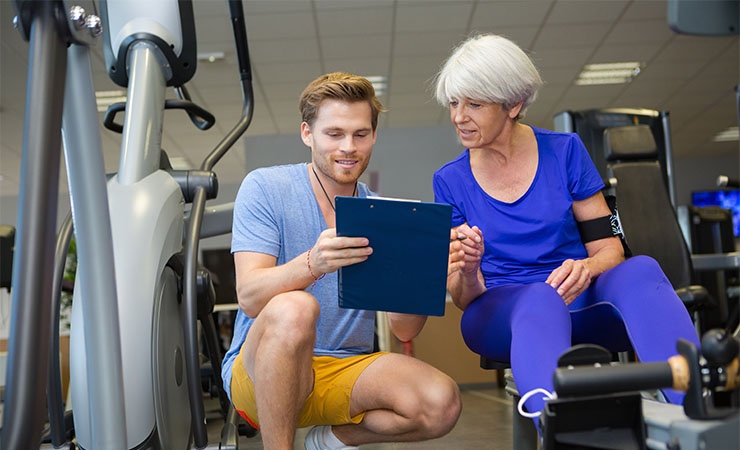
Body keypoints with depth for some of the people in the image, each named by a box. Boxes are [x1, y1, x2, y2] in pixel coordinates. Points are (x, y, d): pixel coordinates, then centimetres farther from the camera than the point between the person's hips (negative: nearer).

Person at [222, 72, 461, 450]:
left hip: (347, 370, 4)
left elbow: (404, 329, -2)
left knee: (441, 404, -22)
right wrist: (312, 264, -38)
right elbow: (249, 297, -18)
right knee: (293, 308, -35)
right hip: (260, 371, -3)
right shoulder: (265, 188, -5)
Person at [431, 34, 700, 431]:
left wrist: (584, 269, -21)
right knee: (541, 299, -36)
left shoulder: (564, 151, 5)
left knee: (640, 270, -31)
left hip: (579, 307, 1)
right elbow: (464, 298, 3)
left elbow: (610, 249, 3)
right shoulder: (449, 181, 6)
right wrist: (467, 269, -21)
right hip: (500, 316, -1)